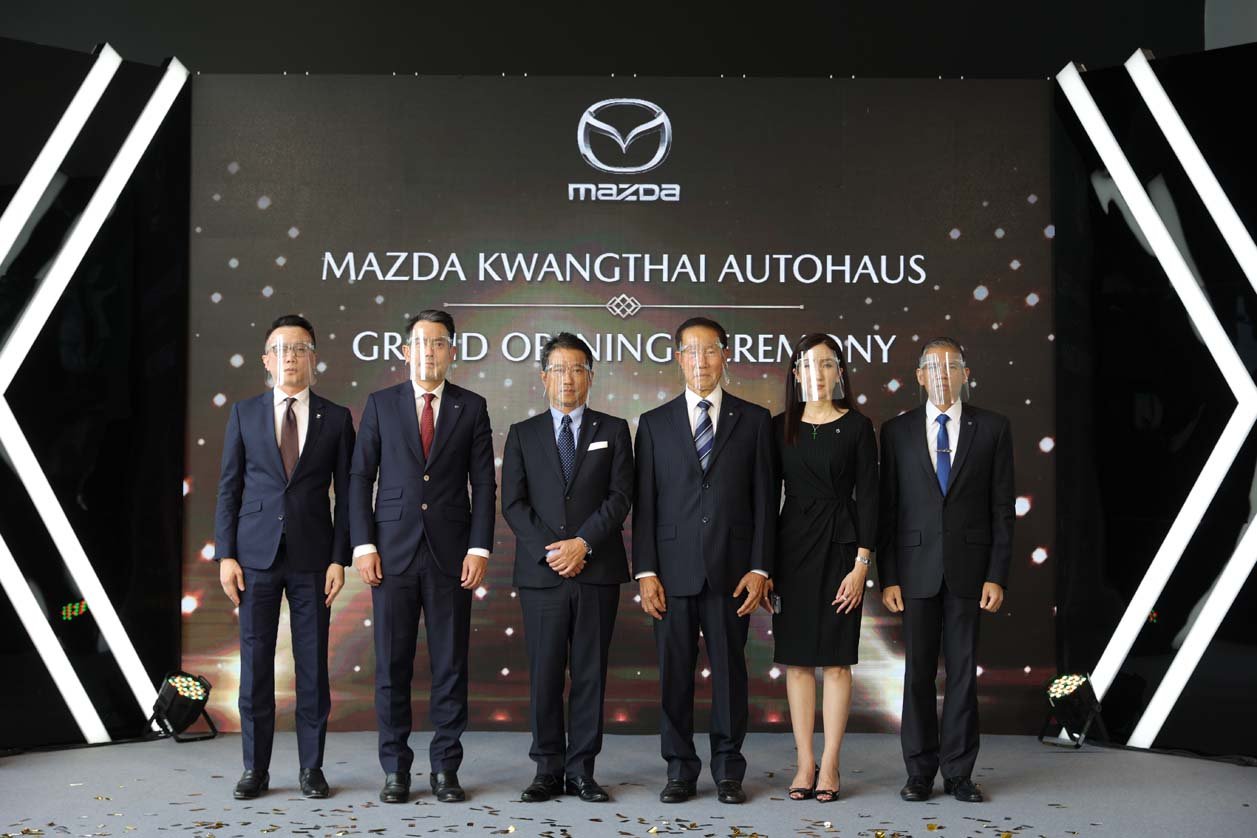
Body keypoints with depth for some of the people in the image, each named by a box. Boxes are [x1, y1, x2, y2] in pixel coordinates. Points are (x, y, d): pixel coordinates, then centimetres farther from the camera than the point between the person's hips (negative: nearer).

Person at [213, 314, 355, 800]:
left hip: (312, 557, 0)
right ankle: (255, 769, 13)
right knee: (255, 662, 4)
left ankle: (311, 767, 14)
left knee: (312, 663, 4)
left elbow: (345, 494, 4)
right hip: (256, 555, 1)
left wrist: (339, 559, -3)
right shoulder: (244, 414, 7)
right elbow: (228, 488, 6)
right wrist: (225, 555, -2)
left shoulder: (336, 419, 5)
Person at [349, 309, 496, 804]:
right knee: (392, 664, 3)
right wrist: (363, 545, -4)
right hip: (393, 551, 0)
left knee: (451, 664, 4)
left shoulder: (471, 407, 6)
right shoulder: (381, 404, 7)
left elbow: (484, 483, 4)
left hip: (450, 553, 0)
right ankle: (395, 769, 13)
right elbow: (360, 478, 5)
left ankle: (445, 768, 13)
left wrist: (480, 548, -5)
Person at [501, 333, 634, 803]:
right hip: (540, 571, 0)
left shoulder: (613, 431, 10)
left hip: (597, 570, 0)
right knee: (544, 673, 1)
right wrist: (550, 549, -10)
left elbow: (620, 497, 0)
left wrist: (583, 543, -13)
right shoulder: (523, 434, 11)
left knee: (590, 673, 3)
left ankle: (582, 770, 9)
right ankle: (548, 770, 10)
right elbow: (512, 503, 3)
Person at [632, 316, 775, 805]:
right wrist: (645, 571, -3)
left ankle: (728, 770, 17)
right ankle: (680, 769, 16)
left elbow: (764, 499, 3)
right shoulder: (654, 423, 8)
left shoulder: (753, 420, 6)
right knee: (674, 670, 5)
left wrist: (760, 567, -4)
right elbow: (643, 503, 4)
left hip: (731, 568, -1)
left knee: (729, 668, 5)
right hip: (673, 568, 1)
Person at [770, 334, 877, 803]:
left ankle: (830, 766, 8)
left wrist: (861, 565, -10)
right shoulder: (780, 427, 6)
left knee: (836, 659, 1)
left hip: (840, 545, -2)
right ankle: (805, 763, 13)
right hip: (792, 546, 2)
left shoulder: (857, 427, 0)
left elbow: (867, 498, -3)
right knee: (797, 659, 5)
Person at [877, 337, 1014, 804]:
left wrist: (997, 576, -5)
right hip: (917, 568, 1)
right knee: (918, 672, 5)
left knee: (963, 670, 4)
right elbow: (887, 508, 4)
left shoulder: (992, 429, 3)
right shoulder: (897, 431, 5)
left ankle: (959, 772, 13)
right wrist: (887, 578, -2)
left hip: (969, 568, 0)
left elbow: (1002, 508, 2)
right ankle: (921, 772, 14)